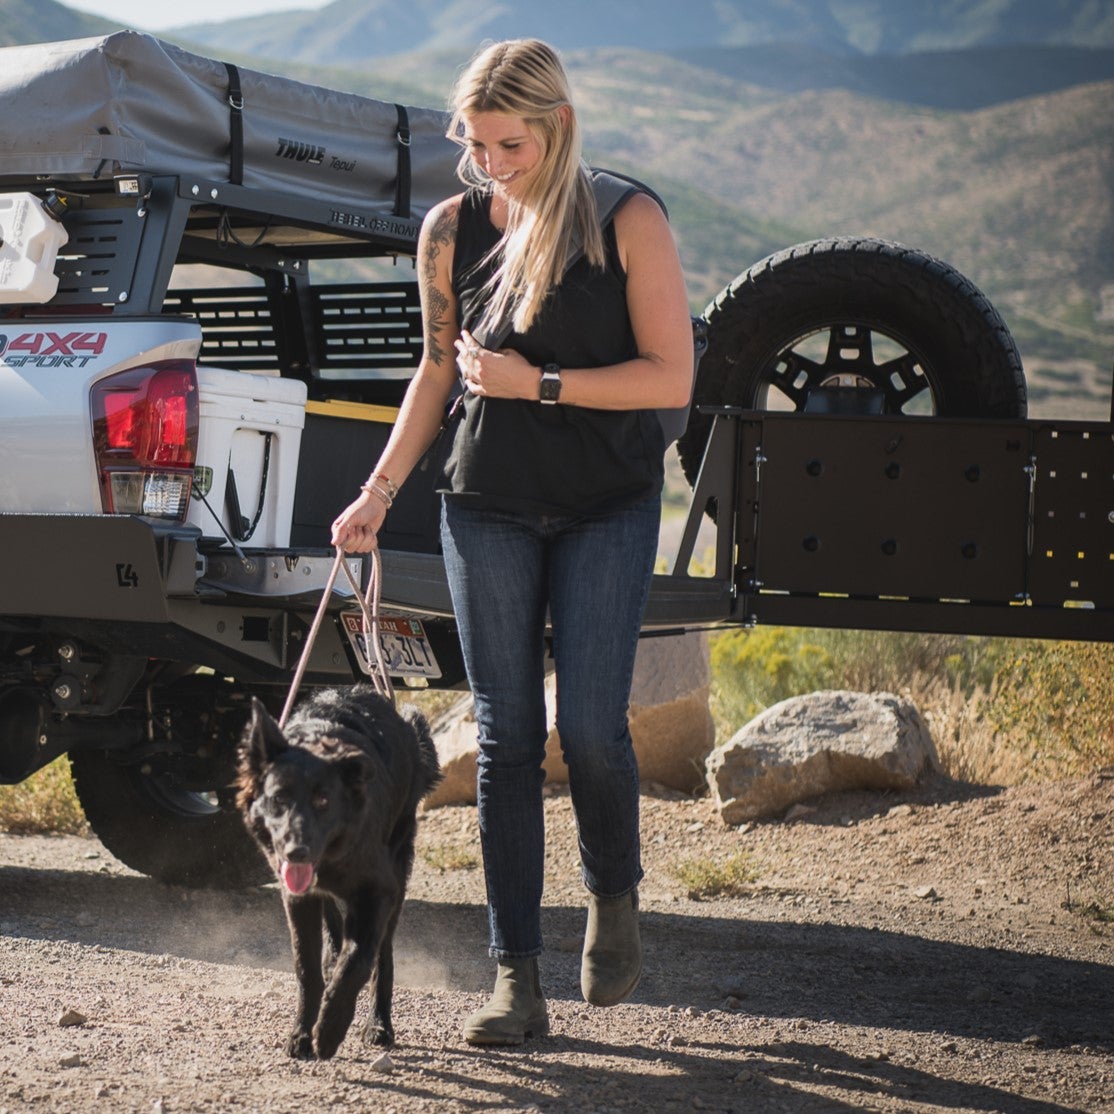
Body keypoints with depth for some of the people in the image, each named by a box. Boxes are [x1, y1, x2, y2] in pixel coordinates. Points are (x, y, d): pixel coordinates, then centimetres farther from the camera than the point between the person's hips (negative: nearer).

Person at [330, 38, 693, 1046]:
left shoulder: (629, 223, -5)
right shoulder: (451, 230, 4)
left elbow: (672, 378, -9)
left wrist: (538, 384, -17)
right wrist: (378, 492, 8)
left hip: (608, 507, -3)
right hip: (488, 507, 3)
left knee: (590, 724, -10)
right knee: (506, 736, 0)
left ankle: (615, 895, 21)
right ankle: (517, 980, 3)